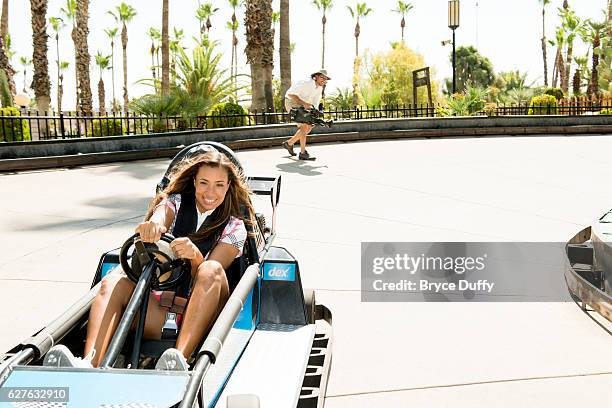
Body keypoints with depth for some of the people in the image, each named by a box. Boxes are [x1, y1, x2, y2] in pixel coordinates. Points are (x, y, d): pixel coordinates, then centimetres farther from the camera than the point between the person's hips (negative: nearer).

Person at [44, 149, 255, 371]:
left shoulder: (235, 227, 10)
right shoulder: (177, 203, 14)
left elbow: (207, 277, -6)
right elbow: (161, 213, -13)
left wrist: (194, 257, -29)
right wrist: (154, 224, -38)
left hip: (201, 317, -2)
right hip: (160, 309, 2)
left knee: (211, 269, -31)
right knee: (113, 281, -22)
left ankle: (181, 359, -49)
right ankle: (89, 365, -46)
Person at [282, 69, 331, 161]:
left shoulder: (319, 88, -1)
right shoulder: (306, 83, -26)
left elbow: (315, 103, -2)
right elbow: (290, 94, -31)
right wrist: (304, 103, -37)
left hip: (300, 105, 9)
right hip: (292, 102, -9)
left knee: (309, 127, 7)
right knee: (304, 126, -18)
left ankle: (289, 143, 18)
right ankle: (303, 153, -16)